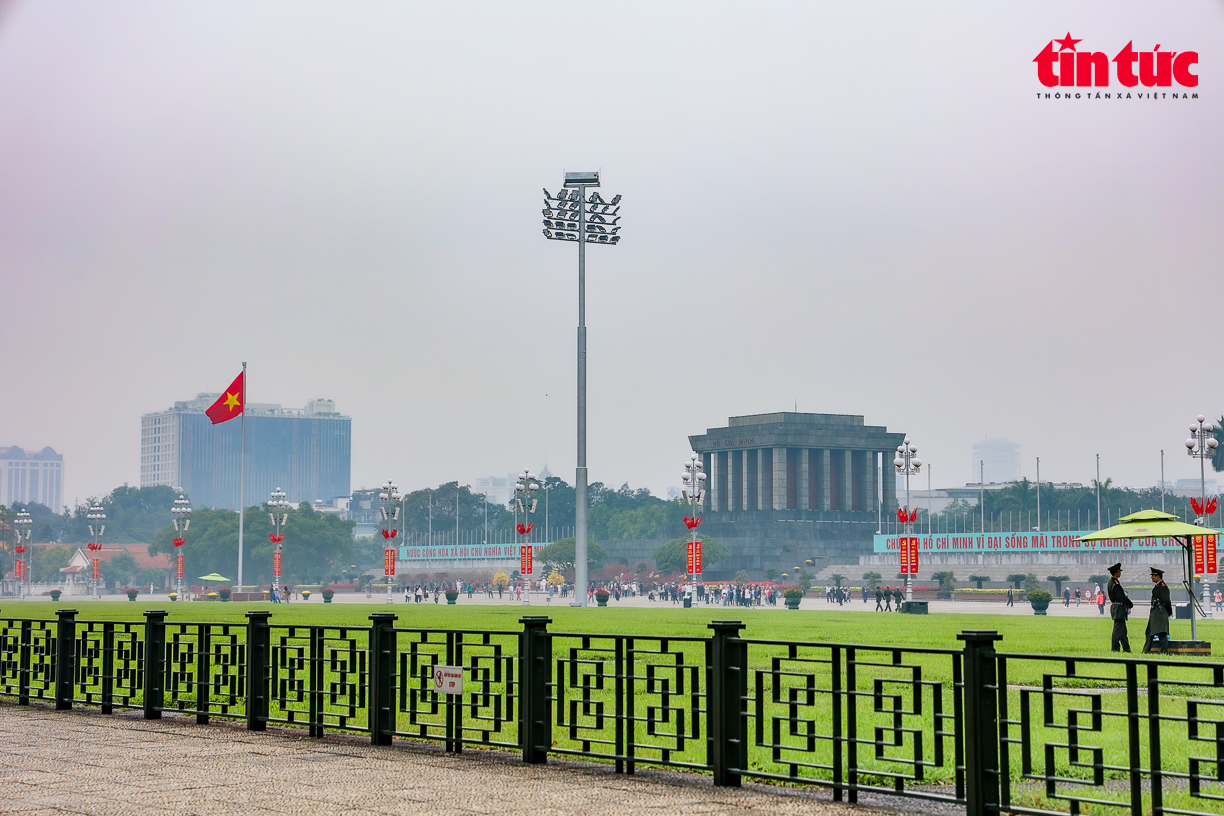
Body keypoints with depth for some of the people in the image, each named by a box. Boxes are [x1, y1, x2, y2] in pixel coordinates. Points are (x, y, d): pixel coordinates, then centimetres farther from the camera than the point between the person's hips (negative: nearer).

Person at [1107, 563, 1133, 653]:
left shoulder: (1111, 582, 14)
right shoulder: (1115, 584, -18)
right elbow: (1122, 597, -18)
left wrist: (1128, 604, 9)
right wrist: (1130, 604, -3)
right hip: (1118, 608, -11)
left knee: (1123, 630, 14)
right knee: (1118, 629, -7)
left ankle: (1126, 648, 18)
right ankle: (1115, 648, -4)